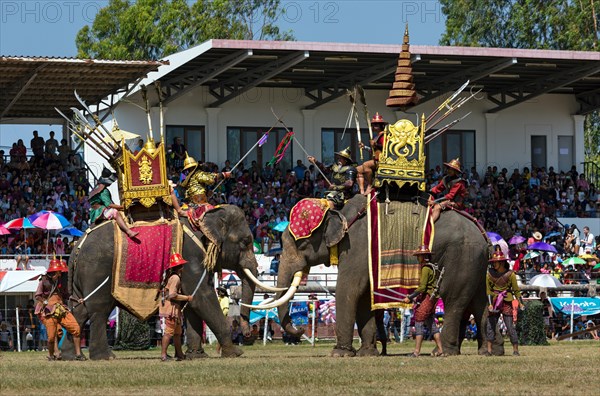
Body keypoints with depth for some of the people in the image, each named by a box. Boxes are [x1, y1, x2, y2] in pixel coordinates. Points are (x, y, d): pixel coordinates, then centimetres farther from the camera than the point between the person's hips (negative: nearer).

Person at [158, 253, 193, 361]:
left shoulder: (170, 277, 17)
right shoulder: (175, 278, -14)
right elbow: (172, 295, -22)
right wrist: (187, 298, -15)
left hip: (175, 309, 10)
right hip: (171, 308, -10)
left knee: (178, 332, 15)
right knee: (169, 331, -10)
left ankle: (179, 354, 21)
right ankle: (163, 354, -11)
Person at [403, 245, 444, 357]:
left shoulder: (426, 269, -14)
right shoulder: (433, 268, 16)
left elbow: (422, 287, -19)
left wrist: (410, 297, -14)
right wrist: (417, 297, 22)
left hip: (427, 298, -10)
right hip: (432, 298, 10)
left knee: (419, 323, -7)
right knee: (432, 324, 12)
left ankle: (417, 351, -10)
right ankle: (440, 350, 11)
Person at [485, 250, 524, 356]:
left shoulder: (510, 274, -3)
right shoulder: (490, 274, 3)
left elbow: (516, 290, 4)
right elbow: (488, 290, 3)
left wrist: (520, 302, 1)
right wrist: (490, 304, -6)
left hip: (507, 303, -3)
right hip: (494, 303, 3)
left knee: (510, 327, -7)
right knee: (490, 325, -3)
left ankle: (515, 350, 0)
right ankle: (489, 350, 0)